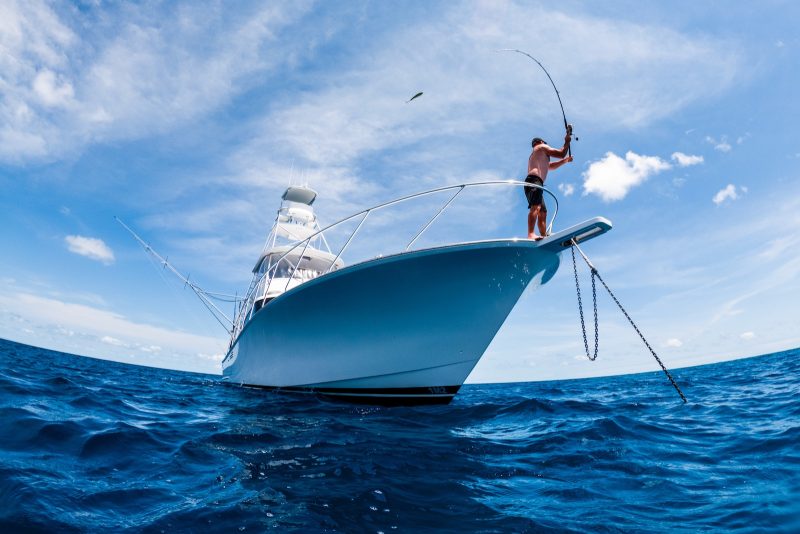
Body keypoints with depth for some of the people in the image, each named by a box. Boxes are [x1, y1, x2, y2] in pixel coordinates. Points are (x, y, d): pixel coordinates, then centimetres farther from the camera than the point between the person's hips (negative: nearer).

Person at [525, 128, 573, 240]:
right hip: (534, 180, -10)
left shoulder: (534, 156, 39)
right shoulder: (542, 147, 14)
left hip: (533, 182, 10)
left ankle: (544, 237, -3)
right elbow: (561, 154, 8)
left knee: (543, 212, 6)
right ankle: (531, 235, -43)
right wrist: (567, 142, 22)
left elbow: (551, 166, 46)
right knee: (535, 207, -27)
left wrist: (565, 160, 45)